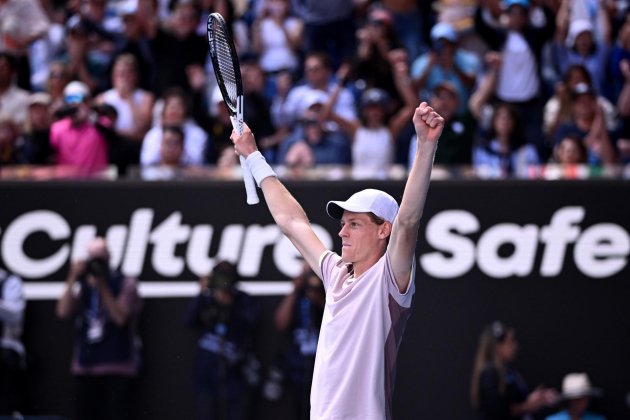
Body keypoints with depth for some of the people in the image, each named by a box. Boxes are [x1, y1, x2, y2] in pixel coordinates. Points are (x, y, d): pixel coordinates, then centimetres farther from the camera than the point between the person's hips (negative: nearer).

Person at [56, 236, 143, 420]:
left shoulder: (125, 284, 1)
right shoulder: (82, 286, 11)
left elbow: (121, 317, -13)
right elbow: (63, 312, -4)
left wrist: (103, 286, -13)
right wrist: (73, 279, -8)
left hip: (117, 367, -4)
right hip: (85, 366, 4)